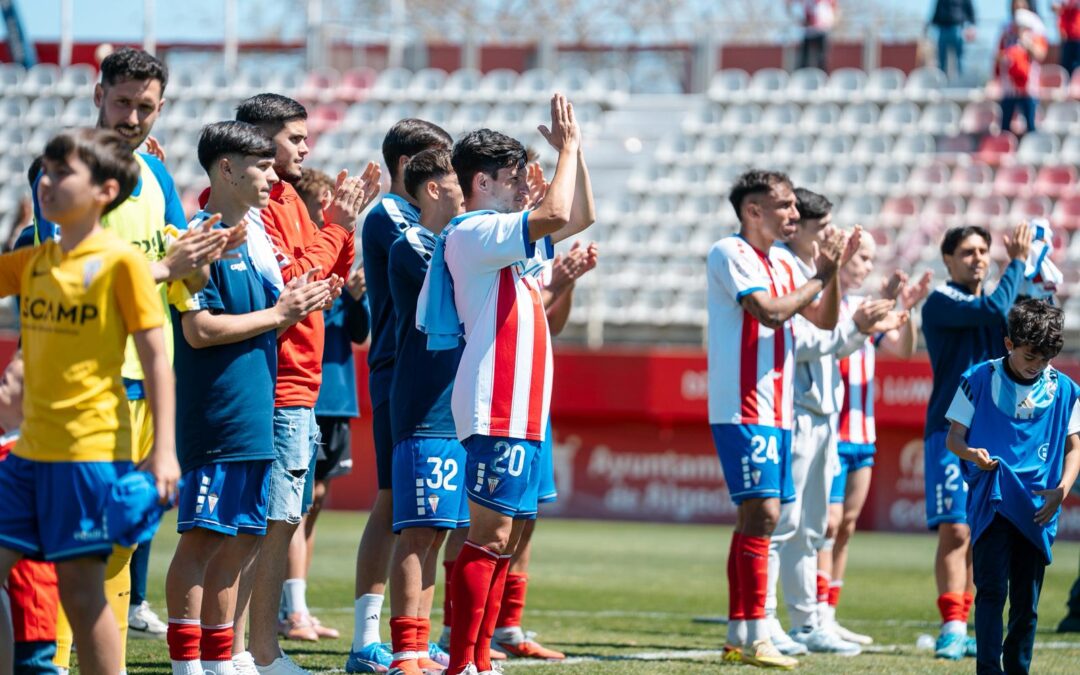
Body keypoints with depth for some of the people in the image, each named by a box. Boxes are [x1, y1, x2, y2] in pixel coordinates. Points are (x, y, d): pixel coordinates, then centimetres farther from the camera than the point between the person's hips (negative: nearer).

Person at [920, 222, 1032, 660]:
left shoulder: (986, 305, 17)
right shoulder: (941, 302, -6)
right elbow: (995, 311, -21)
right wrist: (1017, 262, -12)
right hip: (950, 431, -7)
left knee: (979, 536, 6)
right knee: (954, 530, -14)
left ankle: (960, 630, 11)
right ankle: (952, 628, -15)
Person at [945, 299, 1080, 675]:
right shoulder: (979, 381, -1)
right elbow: (954, 436, 2)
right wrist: (971, 454, -21)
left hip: (1037, 507, 3)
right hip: (990, 501, -3)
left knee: (1027, 601, 7)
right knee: (992, 588, -13)